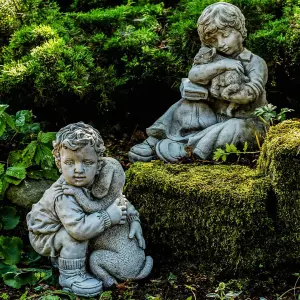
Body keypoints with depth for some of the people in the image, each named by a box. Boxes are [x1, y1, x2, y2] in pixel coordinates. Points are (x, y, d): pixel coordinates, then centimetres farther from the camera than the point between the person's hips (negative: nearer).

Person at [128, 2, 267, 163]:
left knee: (237, 128, -38)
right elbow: (194, 75, -16)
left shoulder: (255, 63, -8)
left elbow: (250, 93, -25)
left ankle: (186, 147, -37)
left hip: (246, 122, -5)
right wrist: (221, 65, -28)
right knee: (188, 105, -15)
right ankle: (155, 140, -20)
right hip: (216, 118, 5)